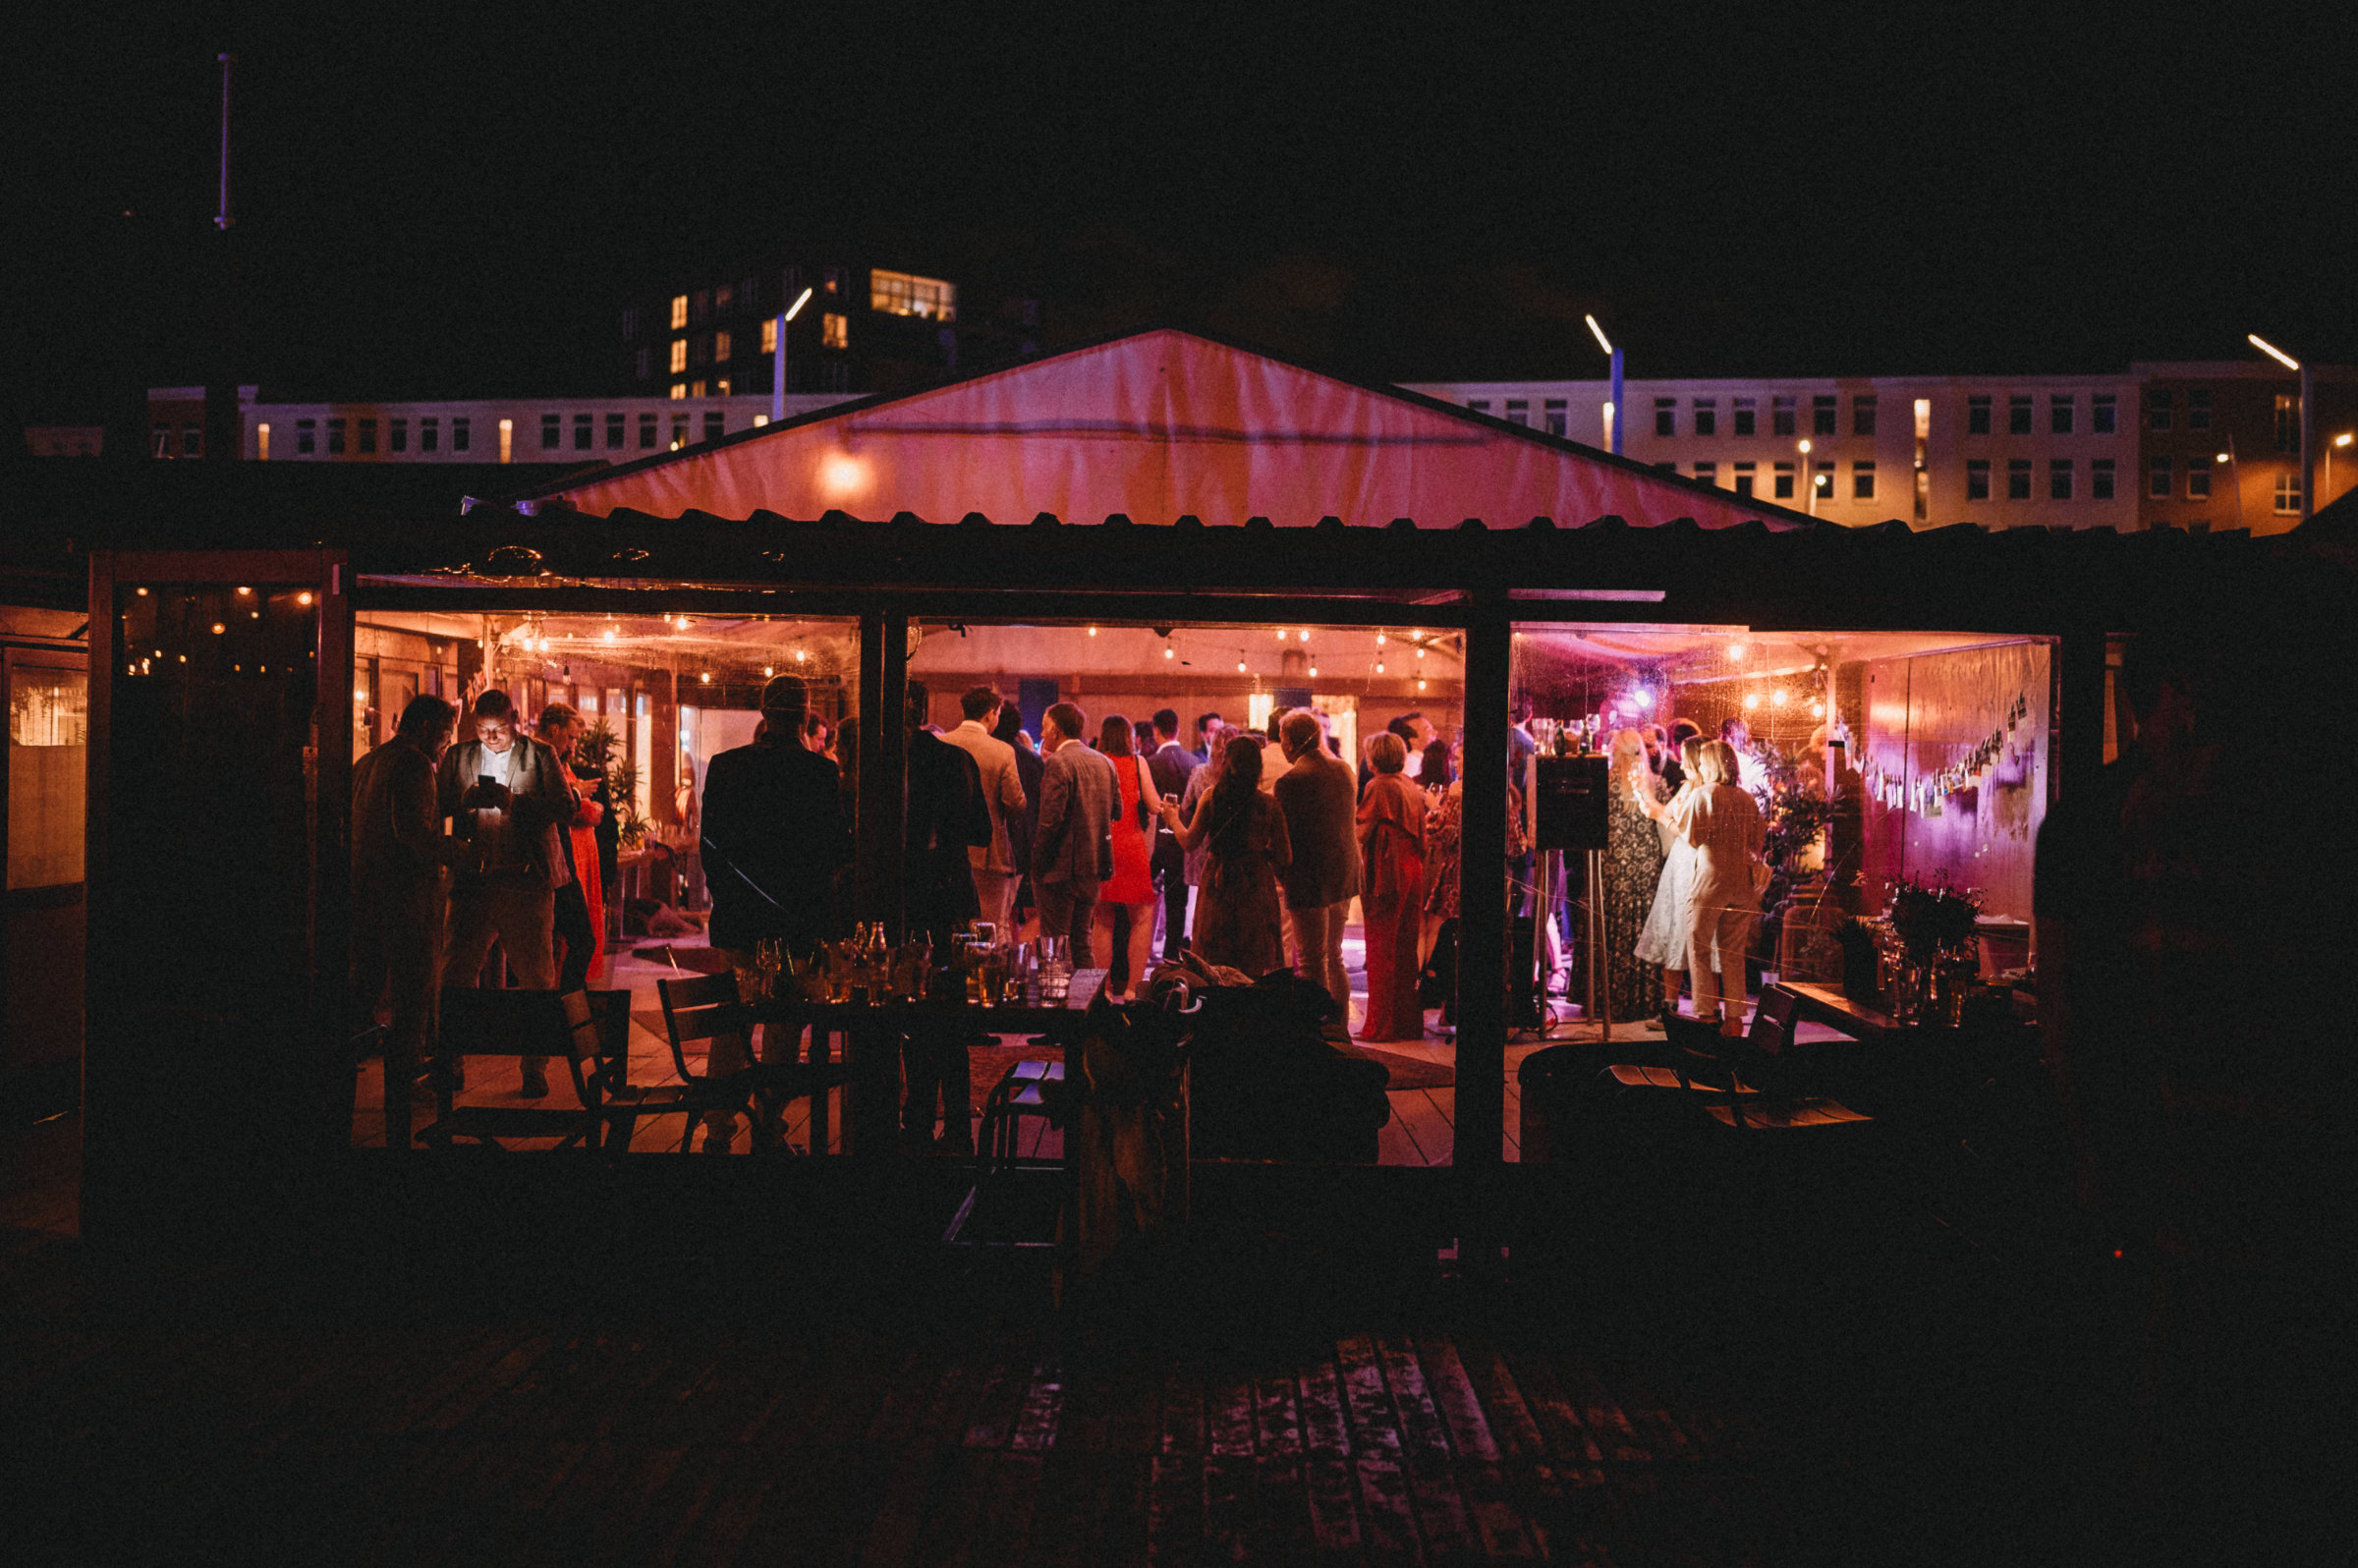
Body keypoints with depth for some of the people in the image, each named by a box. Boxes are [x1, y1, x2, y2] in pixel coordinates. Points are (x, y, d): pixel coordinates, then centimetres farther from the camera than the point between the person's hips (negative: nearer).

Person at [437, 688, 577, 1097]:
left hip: (526, 881, -2)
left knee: (536, 977, 1)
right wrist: (465, 802, -13)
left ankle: (535, 1067, 10)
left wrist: (514, 804, -19)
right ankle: (450, 1061, 14)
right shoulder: (457, 757, 13)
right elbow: (438, 809, 7)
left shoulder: (540, 756, 4)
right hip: (473, 879, 2)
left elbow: (564, 809, -6)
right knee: (459, 970, 2)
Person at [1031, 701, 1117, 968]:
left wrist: (1036, 863, -11)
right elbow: (1116, 811, 15)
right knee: (1081, 941, 16)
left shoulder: (1057, 763, -14)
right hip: (1093, 866, 8)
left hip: (1063, 867, -8)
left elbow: (1051, 820, -18)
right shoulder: (1104, 762, 10)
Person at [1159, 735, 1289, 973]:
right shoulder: (1268, 803, -7)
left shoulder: (1212, 795, -6)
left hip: (1217, 885, 1)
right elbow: (1284, 859, -4)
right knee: (1253, 971, 6)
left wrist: (1172, 819, 18)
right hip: (1255, 889, -1)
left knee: (1213, 972, 12)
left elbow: (1189, 843, 0)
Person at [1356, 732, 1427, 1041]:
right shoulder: (1412, 788, 11)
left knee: (1381, 950, -2)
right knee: (1406, 951, 13)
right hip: (1413, 872, 7)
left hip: (1385, 873, -7)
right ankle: (1408, 1021, 17)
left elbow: (1360, 832, -13)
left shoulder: (1378, 787, -12)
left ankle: (1379, 1025, 1)